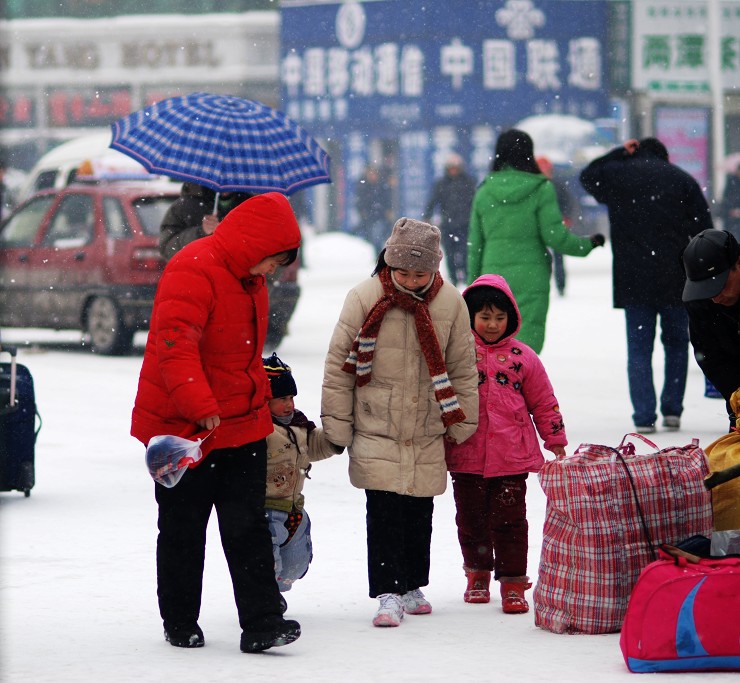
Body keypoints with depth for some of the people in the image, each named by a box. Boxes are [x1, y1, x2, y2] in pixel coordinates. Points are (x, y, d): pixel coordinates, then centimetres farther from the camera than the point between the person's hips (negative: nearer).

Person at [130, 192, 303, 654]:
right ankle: (181, 625, 19)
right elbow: (174, 346, -30)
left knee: (248, 528, 0)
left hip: (242, 426, 7)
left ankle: (262, 624, -3)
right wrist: (201, 408, -34)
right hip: (182, 427, -7)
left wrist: (260, 399, 24)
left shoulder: (250, 277, 11)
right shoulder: (193, 271, -20)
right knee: (183, 531, 7)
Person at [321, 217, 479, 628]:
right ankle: (387, 594, -7)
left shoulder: (450, 302, -2)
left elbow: (463, 367, 8)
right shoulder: (365, 298, -9)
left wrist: (461, 423, 9)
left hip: (428, 433, 3)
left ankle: (411, 587, 27)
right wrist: (336, 425, -4)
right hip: (376, 429, -3)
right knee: (384, 513, -10)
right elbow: (339, 363, -4)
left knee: (420, 513, 12)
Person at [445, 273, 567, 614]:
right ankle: (477, 573, 30)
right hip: (466, 455, 1)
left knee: (509, 519, -1)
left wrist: (556, 440, 12)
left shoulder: (522, 357, 4)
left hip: (511, 457, -1)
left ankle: (513, 582, 6)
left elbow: (543, 403, 11)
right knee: (471, 518, 12)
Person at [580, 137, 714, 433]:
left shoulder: (617, 174, 5)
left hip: (633, 279, 0)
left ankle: (644, 417, -4)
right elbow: (704, 230, 2)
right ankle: (672, 409, 9)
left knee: (639, 348, 2)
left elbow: (588, 177, 26)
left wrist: (620, 154, 24)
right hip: (676, 279, 0)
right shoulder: (682, 179, 5)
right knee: (676, 342, 15)